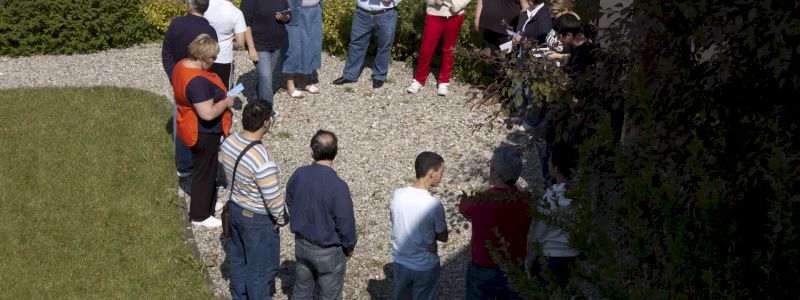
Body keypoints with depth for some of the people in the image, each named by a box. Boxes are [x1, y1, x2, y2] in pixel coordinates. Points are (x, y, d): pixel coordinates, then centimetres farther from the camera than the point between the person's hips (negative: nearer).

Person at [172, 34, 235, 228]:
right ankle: (199, 216, 24)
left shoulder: (182, 65, -2)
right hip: (203, 134, -10)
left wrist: (219, 94, 6)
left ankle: (209, 202, 45)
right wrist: (226, 102, -17)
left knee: (208, 168, 26)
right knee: (204, 172, 8)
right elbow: (208, 113, -35)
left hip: (193, 129, 10)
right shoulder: (198, 81, -34)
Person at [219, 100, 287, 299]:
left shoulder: (228, 142, -12)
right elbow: (273, 199, -27)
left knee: (238, 257, 28)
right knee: (261, 267, 14)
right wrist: (280, 219, -8)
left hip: (235, 208, 8)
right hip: (258, 219, -8)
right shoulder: (262, 160, -36)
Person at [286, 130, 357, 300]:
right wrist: (349, 246, -1)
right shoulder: (338, 186, -29)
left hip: (301, 244, 5)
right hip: (328, 252, -5)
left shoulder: (298, 175, -11)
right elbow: (345, 222, -20)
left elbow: (290, 204, 5)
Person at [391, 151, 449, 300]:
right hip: (425, 267, -4)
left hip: (400, 261, 4)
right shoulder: (434, 205, -27)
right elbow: (443, 237, -13)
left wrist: (425, 236, -1)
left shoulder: (398, 195, -13)